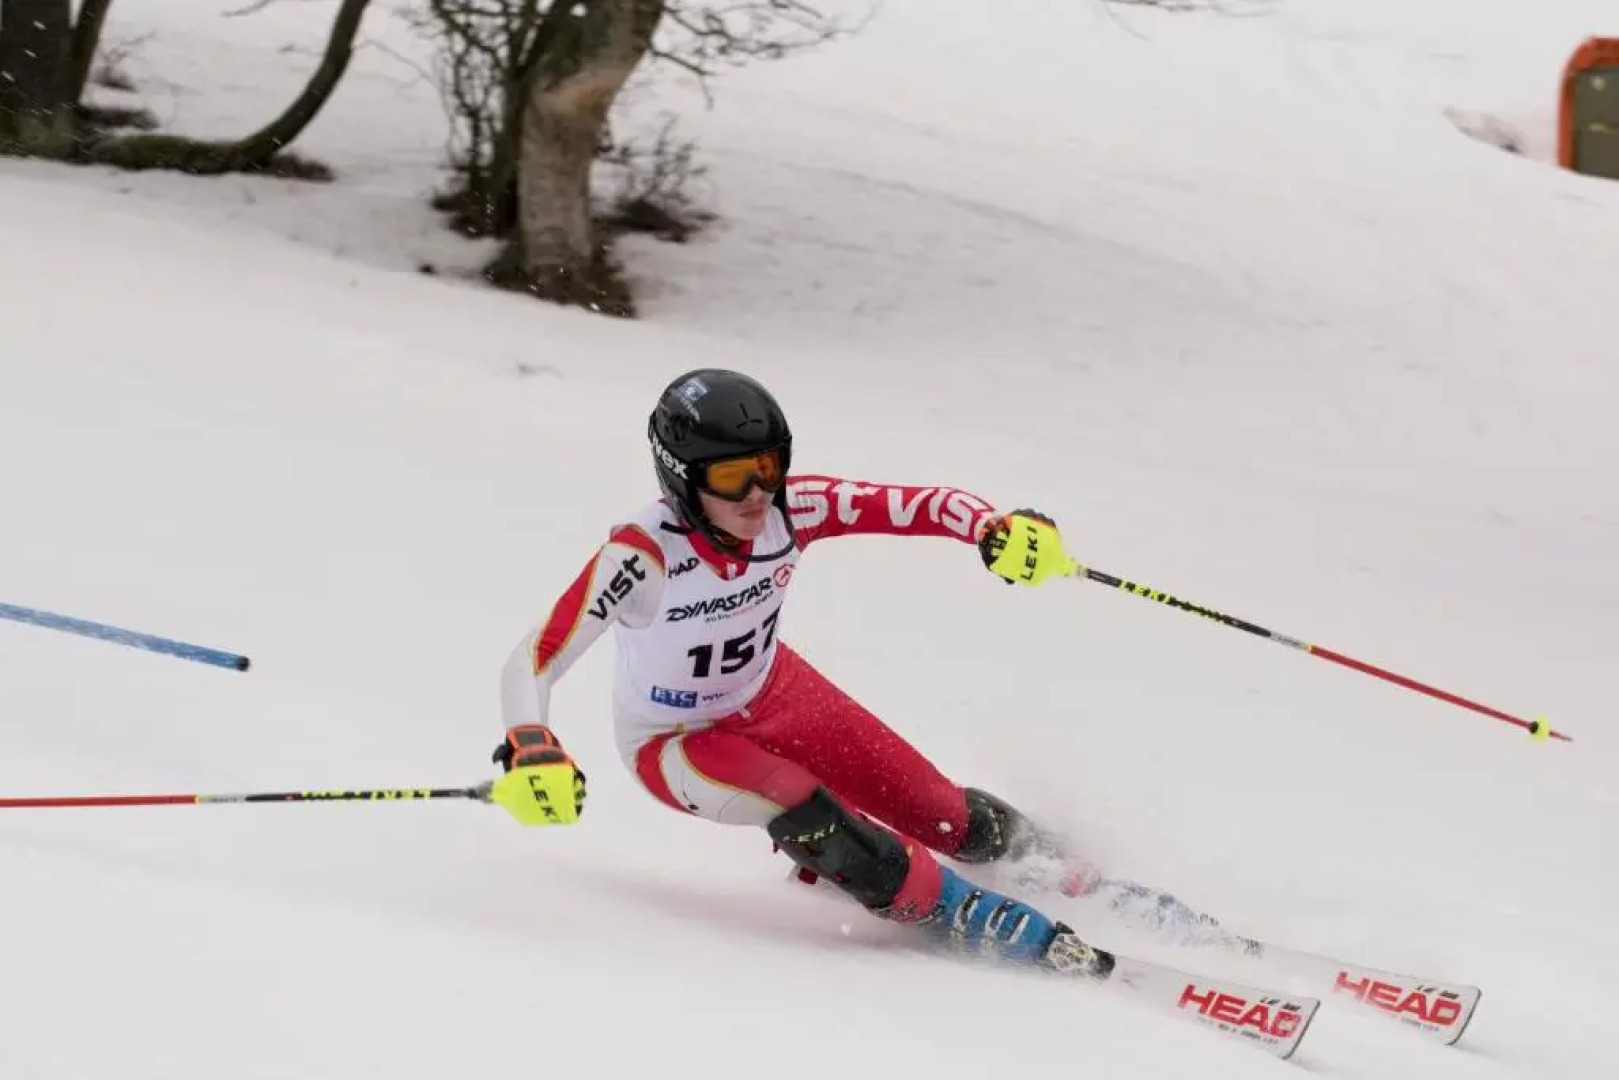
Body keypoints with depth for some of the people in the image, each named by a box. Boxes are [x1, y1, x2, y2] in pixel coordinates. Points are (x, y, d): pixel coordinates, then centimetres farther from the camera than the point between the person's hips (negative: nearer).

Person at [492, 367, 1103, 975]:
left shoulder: (791, 509, -26)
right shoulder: (641, 557, -37)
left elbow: (915, 506, -24)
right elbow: (532, 665, -39)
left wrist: (996, 528, -44)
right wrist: (529, 750, -58)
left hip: (770, 692, 4)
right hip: (674, 742, -4)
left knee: (948, 822, 4)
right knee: (809, 818, -31)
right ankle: (972, 920, -12)